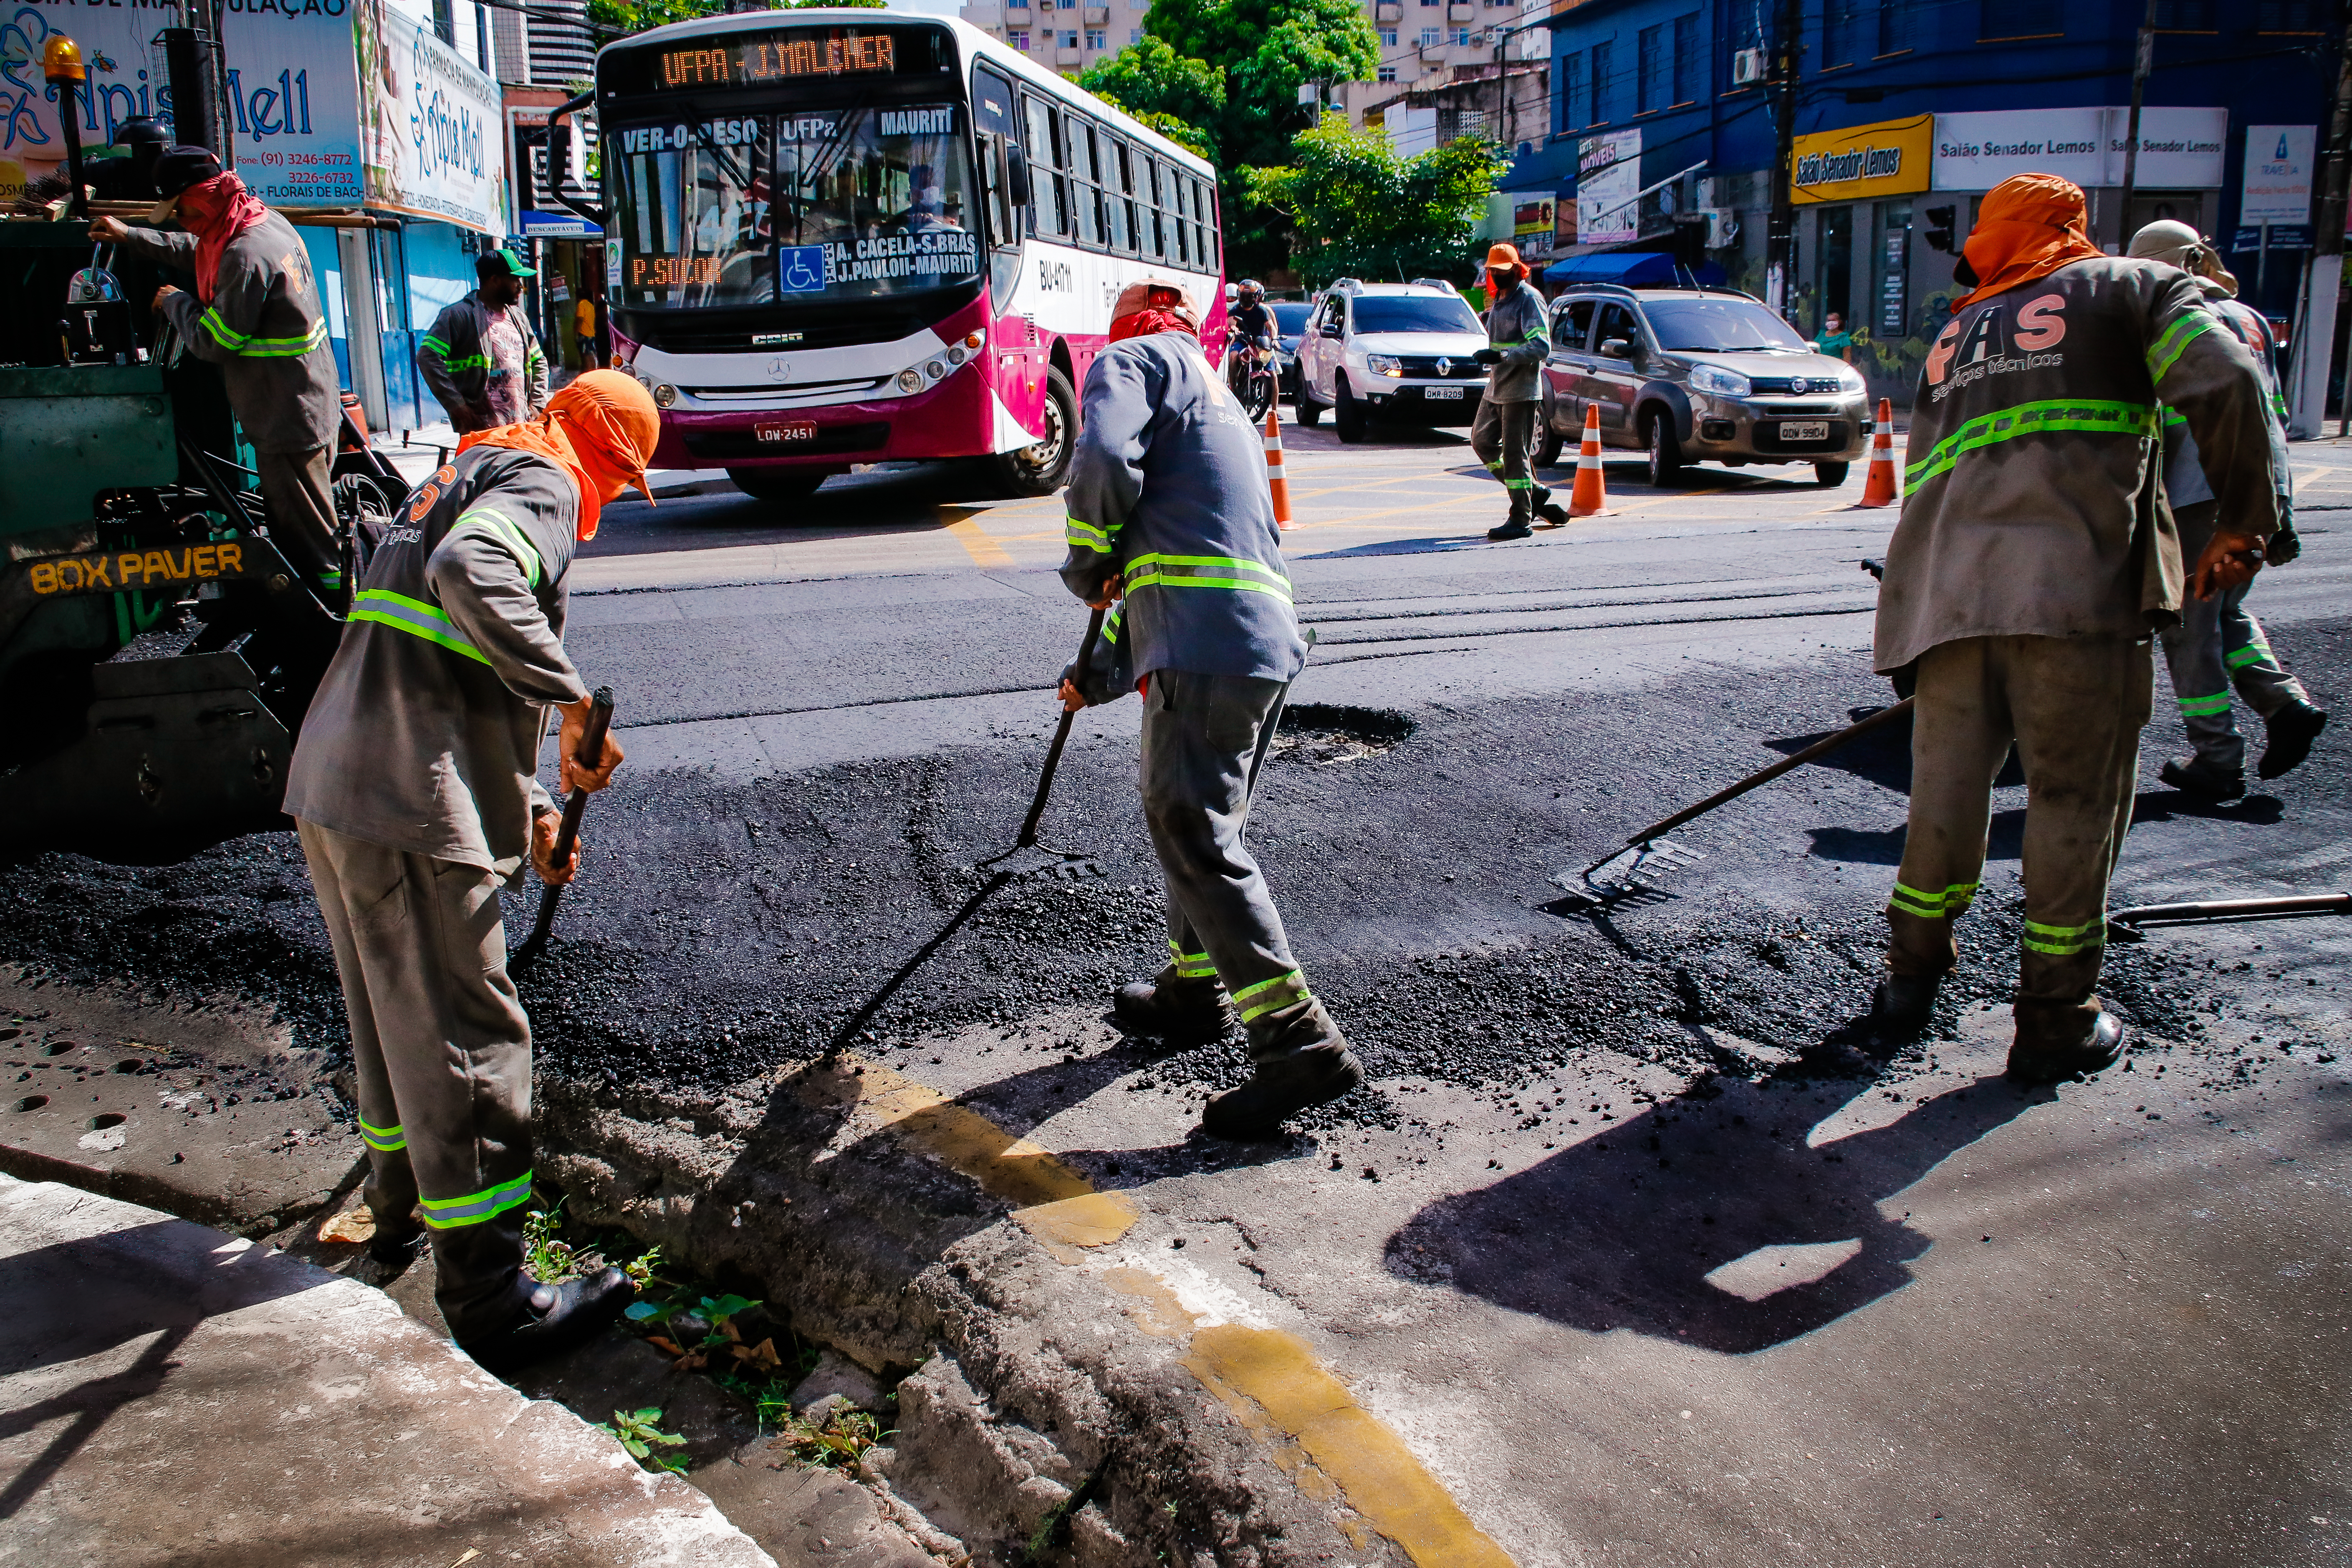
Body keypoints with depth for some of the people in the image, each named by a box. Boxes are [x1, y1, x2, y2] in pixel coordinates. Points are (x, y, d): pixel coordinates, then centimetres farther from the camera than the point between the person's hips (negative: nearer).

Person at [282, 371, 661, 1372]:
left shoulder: (464, 477, 26)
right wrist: (574, 703, -27)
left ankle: (403, 1207, 44)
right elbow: (470, 572, -30)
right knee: (465, 1046, -4)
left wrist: (530, 806, 21)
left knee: (393, 1019, 25)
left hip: (333, 787, 10)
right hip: (409, 811, -10)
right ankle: (490, 1306, 3)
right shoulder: (543, 483, -5)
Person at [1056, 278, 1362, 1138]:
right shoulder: (1219, 404, 36)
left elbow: (1103, 461, -14)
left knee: (1194, 833, -10)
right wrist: (1101, 674, 37)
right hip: (1267, 633, 9)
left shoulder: (1135, 358, 9)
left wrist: (1089, 566, 4)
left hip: (1210, 640, -9)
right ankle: (1194, 987, 36)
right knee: (1194, 816, 22)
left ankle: (1300, 1041, -14)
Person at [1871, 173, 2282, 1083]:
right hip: (2078, 586, -4)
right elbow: (2223, 381, -3)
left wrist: (1927, 627, 31)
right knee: (2075, 804, 4)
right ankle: (2055, 1024, 12)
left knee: (1946, 795, 13)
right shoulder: (2125, 286, 14)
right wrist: (2248, 523, 5)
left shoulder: (1952, 339, 28)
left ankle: (1912, 977, 24)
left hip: (1949, 591, 4)